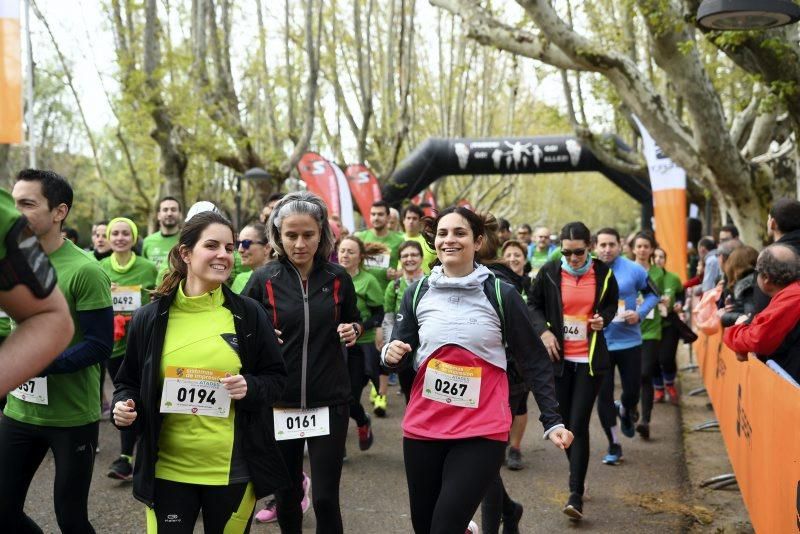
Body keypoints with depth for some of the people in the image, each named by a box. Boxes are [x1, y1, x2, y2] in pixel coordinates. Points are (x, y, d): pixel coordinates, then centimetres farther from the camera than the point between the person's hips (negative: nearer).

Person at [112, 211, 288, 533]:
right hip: (167, 470, 0)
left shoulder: (248, 314, -2)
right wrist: (123, 405, -11)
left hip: (234, 469, 0)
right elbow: (128, 381, 10)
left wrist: (251, 388, -15)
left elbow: (276, 378, 5)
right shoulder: (150, 318, -1)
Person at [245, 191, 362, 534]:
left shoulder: (338, 277, 0)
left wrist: (353, 331, -7)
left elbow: (354, 321, 15)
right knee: (286, 495, 14)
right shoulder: (263, 279, -4)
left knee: (326, 498, -2)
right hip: (279, 402, 1)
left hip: (329, 402, 0)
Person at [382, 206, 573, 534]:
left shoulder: (501, 294, -4)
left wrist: (552, 421, -3)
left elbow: (534, 362, 1)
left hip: (482, 431, -3)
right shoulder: (418, 293, 4)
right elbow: (398, 356, 10)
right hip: (423, 427, 4)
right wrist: (390, 354, -13)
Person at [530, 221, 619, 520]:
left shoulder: (603, 274, -1)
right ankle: (578, 480, 31)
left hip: (590, 360, -2)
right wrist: (543, 330, -8)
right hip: (559, 358, 2)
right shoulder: (549, 272, -3)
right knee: (564, 423, 10)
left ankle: (576, 495, -4)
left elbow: (612, 304, 15)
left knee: (578, 425, -8)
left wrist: (603, 319, -7)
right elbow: (534, 305, 9)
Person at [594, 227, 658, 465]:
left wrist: (640, 313, -9)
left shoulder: (634, 270, -5)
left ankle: (625, 412, 45)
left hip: (629, 341, 0)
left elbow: (652, 294, 8)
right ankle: (614, 445, 17)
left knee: (632, 391, 8)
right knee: (604, 395, 2)